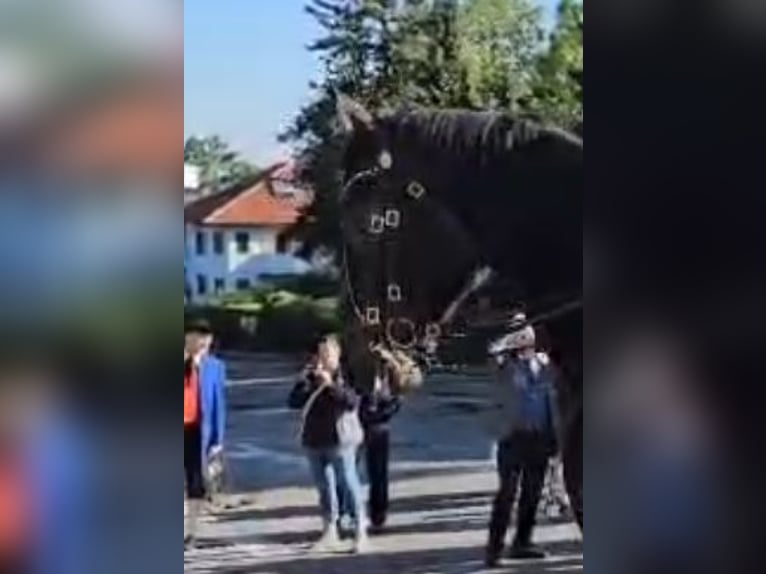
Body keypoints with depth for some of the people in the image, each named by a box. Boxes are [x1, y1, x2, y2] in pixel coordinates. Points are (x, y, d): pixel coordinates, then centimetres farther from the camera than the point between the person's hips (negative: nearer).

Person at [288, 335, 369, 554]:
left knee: (349, 486, -3)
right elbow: (294, 402, -2)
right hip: (314, 441, 5)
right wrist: (310, 380, -14)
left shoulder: (346, 376, -6)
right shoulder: (311, 376, 6)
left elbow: (353, 402, -19)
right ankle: (330, 533, 23)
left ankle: (361, 533, 4)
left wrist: (331, 384, -24)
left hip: (340, 440, -5)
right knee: (324, 488, 13)